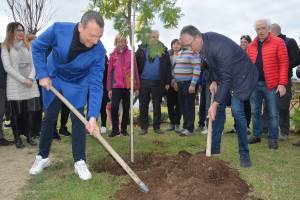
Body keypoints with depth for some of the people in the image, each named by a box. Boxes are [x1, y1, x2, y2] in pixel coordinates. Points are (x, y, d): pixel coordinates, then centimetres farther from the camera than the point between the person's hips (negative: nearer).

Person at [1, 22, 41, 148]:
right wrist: (23, 80, -14)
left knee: (30, 111, 2)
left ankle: (29, 136, 11)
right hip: (15, 85, -3)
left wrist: (31, 78, -10)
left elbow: (33, 64, 8)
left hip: (30, 84, 3)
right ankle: (17, 138, 8)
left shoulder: (27, 46, 17)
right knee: (16, 113, 0)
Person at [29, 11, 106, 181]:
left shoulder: (99, 51, -29)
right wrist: (43, 75, -15)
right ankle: (43, 157, 26)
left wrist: (93, 115, -35)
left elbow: (96, 85, -27)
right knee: (49, 119, 8)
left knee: (78, 120, -5)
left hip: (78, 84, 0)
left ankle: (80, 162, 8)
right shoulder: (59, 29, -30)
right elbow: (37, 47, -11)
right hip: (52, 79, 1)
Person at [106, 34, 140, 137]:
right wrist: (109, 88, 3)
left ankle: (124, 129, 20)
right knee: (114, 107, -9)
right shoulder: (113, 55, 7)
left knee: (126, 109, 7)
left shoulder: (130, 54, 5)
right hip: (116, 86, 0)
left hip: (128, 86, 0)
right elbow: (109, 72, 7)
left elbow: (135, 70, 5)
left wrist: (136, 87, 2)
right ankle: (115, 129, 5)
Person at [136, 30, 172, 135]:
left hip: (157, 82, 0)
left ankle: (157, 127, 18)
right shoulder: (142, 49, 4)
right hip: (143, 82, 0)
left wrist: (167, 82, -1)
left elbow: (168, 67, 4)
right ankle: (144, 127, 14)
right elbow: (136, 64, 2)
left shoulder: (164, 50, 6)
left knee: (157, 106, 8)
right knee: (143, 105, 5)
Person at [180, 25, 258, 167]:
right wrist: (213, 81, -1)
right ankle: (214, 148, 16)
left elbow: (227, 79, -34)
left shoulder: (220, 47, -36)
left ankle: (244, 154, -1)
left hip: (240, 76, -8)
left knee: (237, 111, -16)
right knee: (219, 109, 6)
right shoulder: (203, 42, -10)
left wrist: (215, 103, -33)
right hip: (222, 74, 8)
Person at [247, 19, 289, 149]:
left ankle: (273, 139, 14)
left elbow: (284, 64, -7)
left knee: (273, 113, 3)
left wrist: (282, 84, -14)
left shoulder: (278, 42, -3)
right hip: (254, 84, 5)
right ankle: (256, 136, 24)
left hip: (271, 85, -4)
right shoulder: (251, 46, 11)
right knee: (255, 112, 11)